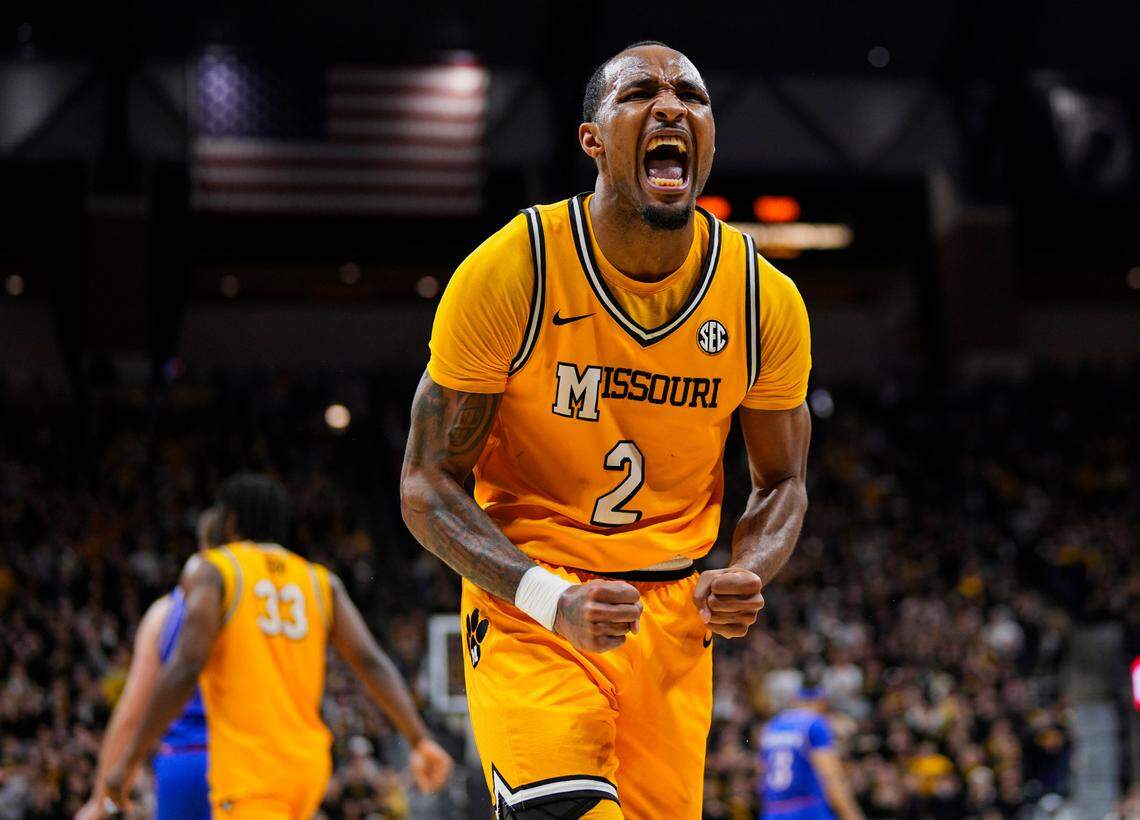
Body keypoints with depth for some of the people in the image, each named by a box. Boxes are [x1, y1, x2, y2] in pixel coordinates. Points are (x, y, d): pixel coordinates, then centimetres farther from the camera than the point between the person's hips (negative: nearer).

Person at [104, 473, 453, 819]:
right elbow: (371, 661, 2)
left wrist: (129, 760, -9)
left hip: (249, 768, -6)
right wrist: (420, 740, -2)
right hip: (308, 764, 6)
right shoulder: (321, 581, 14)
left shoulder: (210, 571, -1)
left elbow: (186, 668, -13)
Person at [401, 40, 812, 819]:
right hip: (530, 604, -4)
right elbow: (428, 486, -10)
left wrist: (745, 577, -13)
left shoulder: (767, 301, -5)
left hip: (674, 619, 4)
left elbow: (782, 485, 10)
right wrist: (554, 601, -25)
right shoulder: (508, 274, -14)